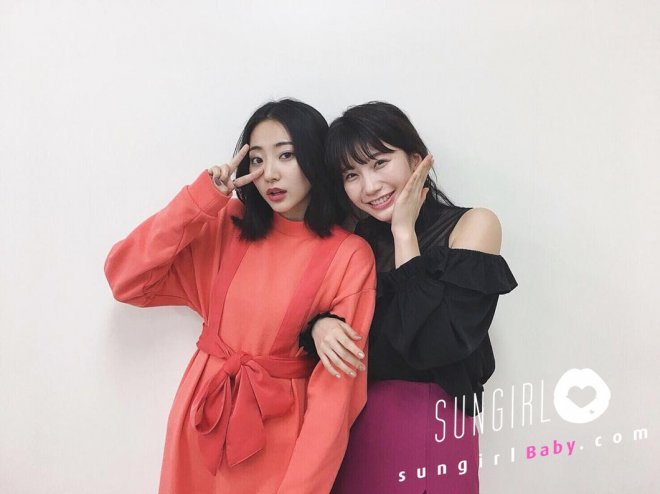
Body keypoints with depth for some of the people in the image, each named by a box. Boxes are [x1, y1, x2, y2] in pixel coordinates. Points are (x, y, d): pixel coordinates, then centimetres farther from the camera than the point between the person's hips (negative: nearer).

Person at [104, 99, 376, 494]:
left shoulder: (349, 255, -13)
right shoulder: (227, 226, -2)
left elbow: (336, 387, -15)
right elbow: (126, 280, -8)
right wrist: (198, 203, -15)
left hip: (282, 427, -3)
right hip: (204, 416, 4)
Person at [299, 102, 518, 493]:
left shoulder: (473, 225, -10)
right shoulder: (360, 238, 5)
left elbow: (432, 346, -21)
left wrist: (404, 232, -15)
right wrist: (319, 328, -20)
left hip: (430, 425, -4)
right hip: (352, 423, 5)